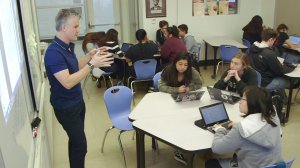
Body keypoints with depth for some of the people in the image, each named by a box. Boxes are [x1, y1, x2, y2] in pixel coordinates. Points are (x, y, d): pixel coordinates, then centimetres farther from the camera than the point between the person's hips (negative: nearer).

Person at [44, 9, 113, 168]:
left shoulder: (68, 46, 4)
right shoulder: (54, 52, -25)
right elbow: (67, 82, -32)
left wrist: (89, 56, 3)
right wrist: (92, 64, -32)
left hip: (77, 101, 9)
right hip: (66, 106, -9)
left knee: (76, 140, 19)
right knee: (80, 143, 0)